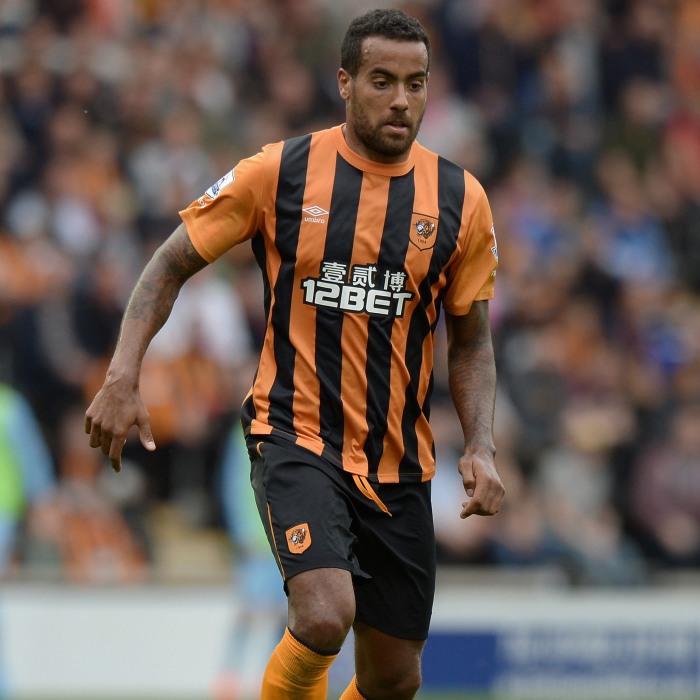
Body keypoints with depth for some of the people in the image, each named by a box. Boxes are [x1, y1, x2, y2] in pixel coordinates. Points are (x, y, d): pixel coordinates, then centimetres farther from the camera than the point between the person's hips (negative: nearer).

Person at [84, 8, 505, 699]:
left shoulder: (460, 199, 2)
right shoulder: (279, 172, -5)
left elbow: (470, 340, 12)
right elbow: (172, 265, 4)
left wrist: (480, 447, -3)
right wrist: (123, 377, -9)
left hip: (398, 460, 4)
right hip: (293, 433, -4)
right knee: (324, 617, -28)